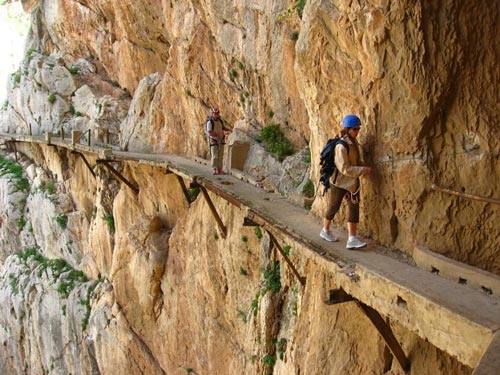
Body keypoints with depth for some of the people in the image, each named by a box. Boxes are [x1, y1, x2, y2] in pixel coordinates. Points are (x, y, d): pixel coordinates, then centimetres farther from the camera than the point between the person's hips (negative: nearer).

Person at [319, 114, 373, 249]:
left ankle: (352, 240, 3)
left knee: (354, 208, 0)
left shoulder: (354, 142, 3)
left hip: (352, 182, 7)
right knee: (334, 207, 11)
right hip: (340, 182, -7)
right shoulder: (341, 146, -23)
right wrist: (363, 170, -24)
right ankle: (325, 231, 34)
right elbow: (344, 168, -26)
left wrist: (364, 168, -3)